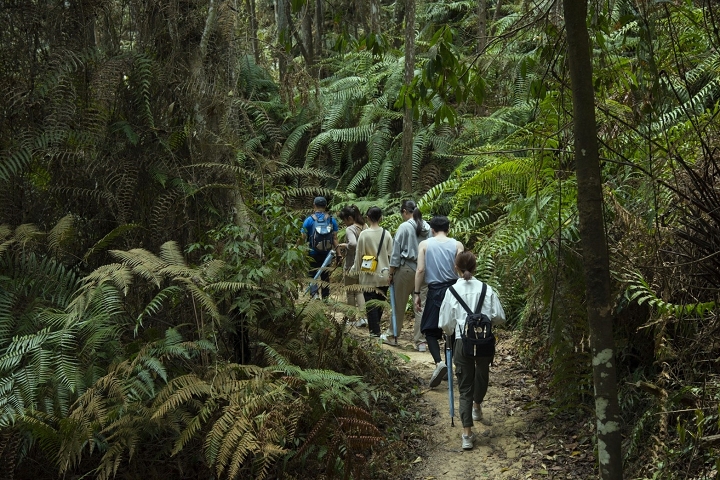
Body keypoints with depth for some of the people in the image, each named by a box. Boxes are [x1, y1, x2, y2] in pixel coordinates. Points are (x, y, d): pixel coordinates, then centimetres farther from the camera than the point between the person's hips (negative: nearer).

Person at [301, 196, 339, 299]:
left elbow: (303, 238, -8)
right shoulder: (332, 220, 0)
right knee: (325, 277, 15)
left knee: (312, 276, 4)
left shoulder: (309, 220, -7)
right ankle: (325, 297, 21)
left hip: (313, 254, -3)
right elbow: (335, 238, -2)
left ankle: (314, 293, -19)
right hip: (327, 254, 3)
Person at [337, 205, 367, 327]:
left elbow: (353, 244, -35)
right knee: (359, 291, 14)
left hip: (351, 265, -7)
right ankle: (364, 316, 5)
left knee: (350, 293, 8)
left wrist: (344, 245, -18)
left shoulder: (350, 229, -18)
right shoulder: (365, 227, 5)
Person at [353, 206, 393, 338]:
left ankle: (375, 331, 1)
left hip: (369, 274, -3)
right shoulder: (386, 234, -3)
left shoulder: (364, 234, -10)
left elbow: (359, 254, -4)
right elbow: (391, 254, 2)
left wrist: (356, 268, 10)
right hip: (384, 274, 3)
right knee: (381, 301, 16)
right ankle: (375, 325, 27)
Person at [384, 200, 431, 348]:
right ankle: (420, 341, 6)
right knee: (421, 306, 4)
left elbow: (396, 252, -7)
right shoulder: (427, 228, 3)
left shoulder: (404, 227, -9)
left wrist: (391, 272, 0)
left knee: (399, 305, 10)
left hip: (406, 269, -4)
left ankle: (392, 336, 24)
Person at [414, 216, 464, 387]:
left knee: (429, 329, 6)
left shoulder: (424, 244, 1)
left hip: (435, 291, -2)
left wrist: (417, 293, 0)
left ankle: (439, 362, -17)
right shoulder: (457, 245, 1)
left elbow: (420, 270, -5)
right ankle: (448, 369, 21)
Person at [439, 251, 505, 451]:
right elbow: (499, 317, -2)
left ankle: (467, 433, 1)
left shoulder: (452, 291, -5)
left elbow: (445, 323, -3)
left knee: (465, 387, 6)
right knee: (482, 375, 30)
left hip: (462, 342, -1)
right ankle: (477, 406, 55)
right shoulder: (486, 289, -4)